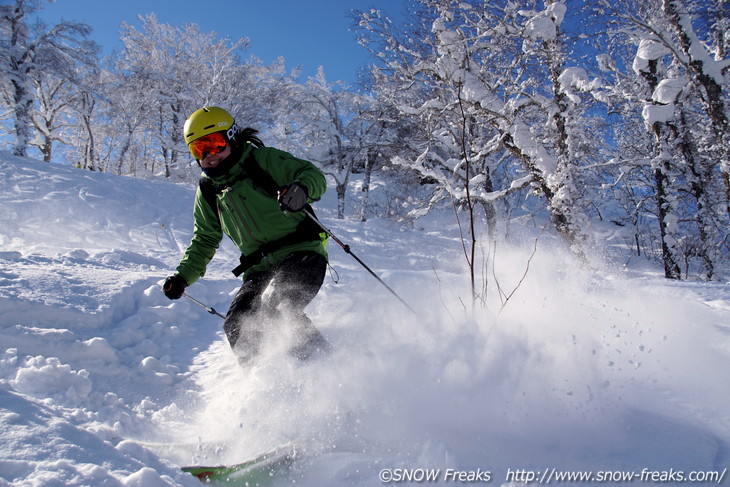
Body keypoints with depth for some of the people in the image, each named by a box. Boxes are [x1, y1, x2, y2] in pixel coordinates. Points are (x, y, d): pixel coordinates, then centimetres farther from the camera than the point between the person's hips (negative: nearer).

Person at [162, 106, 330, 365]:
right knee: (237, 327, -12)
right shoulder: (208, 192, 14)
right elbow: (204, 241, 22)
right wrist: (182, 276, 8)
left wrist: (301, 188, -33)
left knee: (275, 305, -31)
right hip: (261, 269, 6)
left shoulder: (263, 159, -2)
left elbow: (314, 175, -9)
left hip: (303, 255, -5)